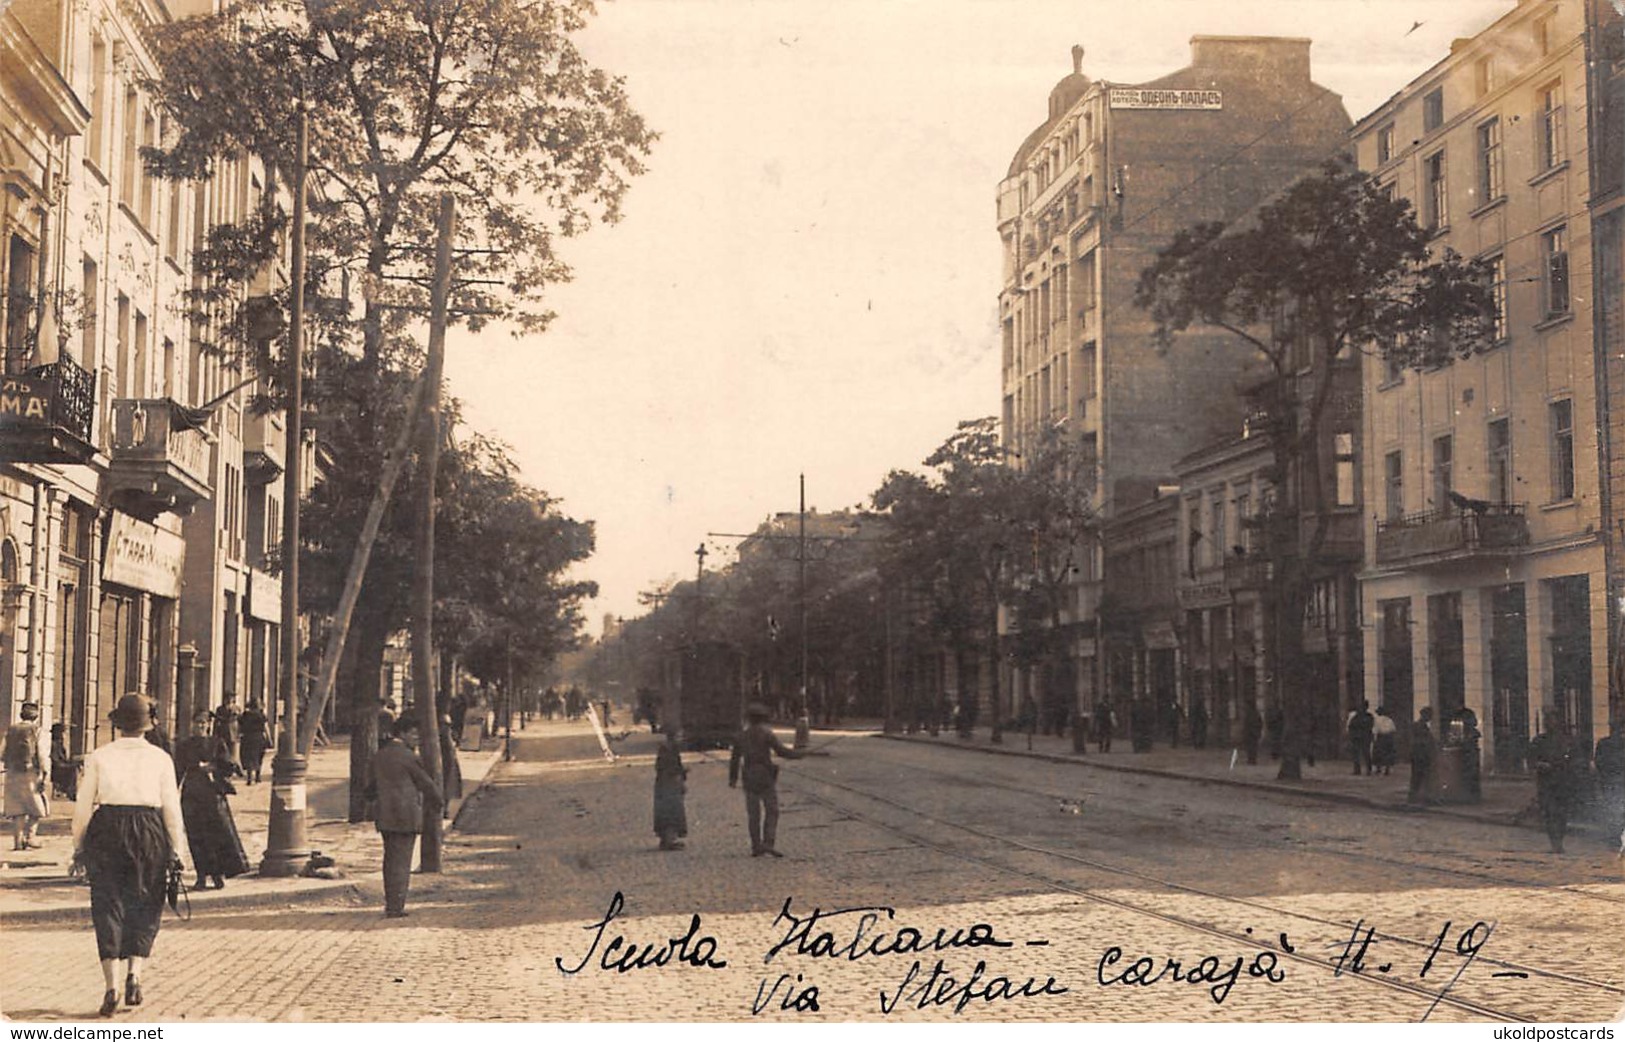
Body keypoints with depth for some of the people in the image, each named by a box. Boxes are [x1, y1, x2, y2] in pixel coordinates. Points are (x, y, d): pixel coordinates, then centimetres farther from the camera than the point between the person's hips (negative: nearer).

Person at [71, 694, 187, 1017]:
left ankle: (111, 985, -3)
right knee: (144, 908, 13)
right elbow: (171, 807, 2)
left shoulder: (99, 757, 3)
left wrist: (78, 845, 10)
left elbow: (83, 806, 1)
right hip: (149, 833, 0)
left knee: (108, 906, 5)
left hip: (107, 831, 0)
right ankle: (134, 974, -1)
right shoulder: (160, 758, 3)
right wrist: (176, 850, 8)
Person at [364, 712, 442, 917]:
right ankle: (395, 908, -3)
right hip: (406, 816, -7)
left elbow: (370, 786, 16)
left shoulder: (379, 755, 10)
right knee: (401, 861, -3)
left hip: (384, 815, 7)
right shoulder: (408, 756, -12)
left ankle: (391, 905, 18)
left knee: (391, 860, 14)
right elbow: (425, 783, -3)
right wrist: (439, 801, 13)